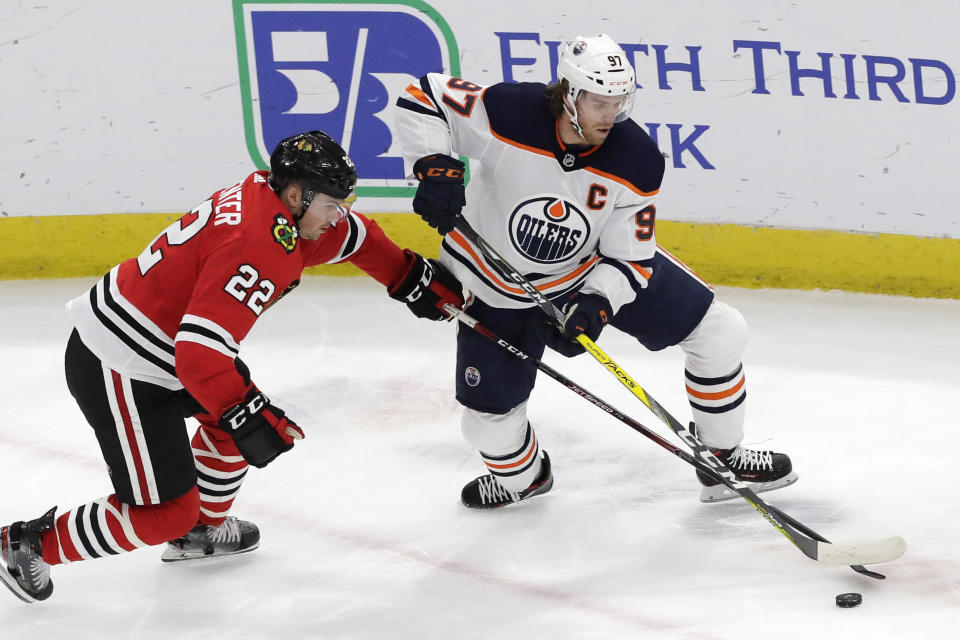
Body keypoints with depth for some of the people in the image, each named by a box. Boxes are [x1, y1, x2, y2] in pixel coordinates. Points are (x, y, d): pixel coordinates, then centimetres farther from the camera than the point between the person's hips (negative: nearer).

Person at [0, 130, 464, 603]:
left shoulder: (270, 197, 2)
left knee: (244, 414, 25)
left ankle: (201, 529, 40)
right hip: (116, 371, -10)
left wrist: (413, 279, 22)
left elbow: (353, 237, 22)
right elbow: (198, 350, -33)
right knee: (166, 512, -5)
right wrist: (245, 415, -29)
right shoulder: (255, 246, -27)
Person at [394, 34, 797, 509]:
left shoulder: (637, 162, -24)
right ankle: (521, 475, 39)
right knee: (489, 418, 0)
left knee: (719, 332, -2)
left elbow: (629, 256, -16)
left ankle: (722, 461, 18)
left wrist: (597, 304, -34)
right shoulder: (507, 112, -32)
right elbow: (420, 100, -21)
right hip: (499, 284, -2)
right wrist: (434, 167, -36)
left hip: (599, 267, 2)